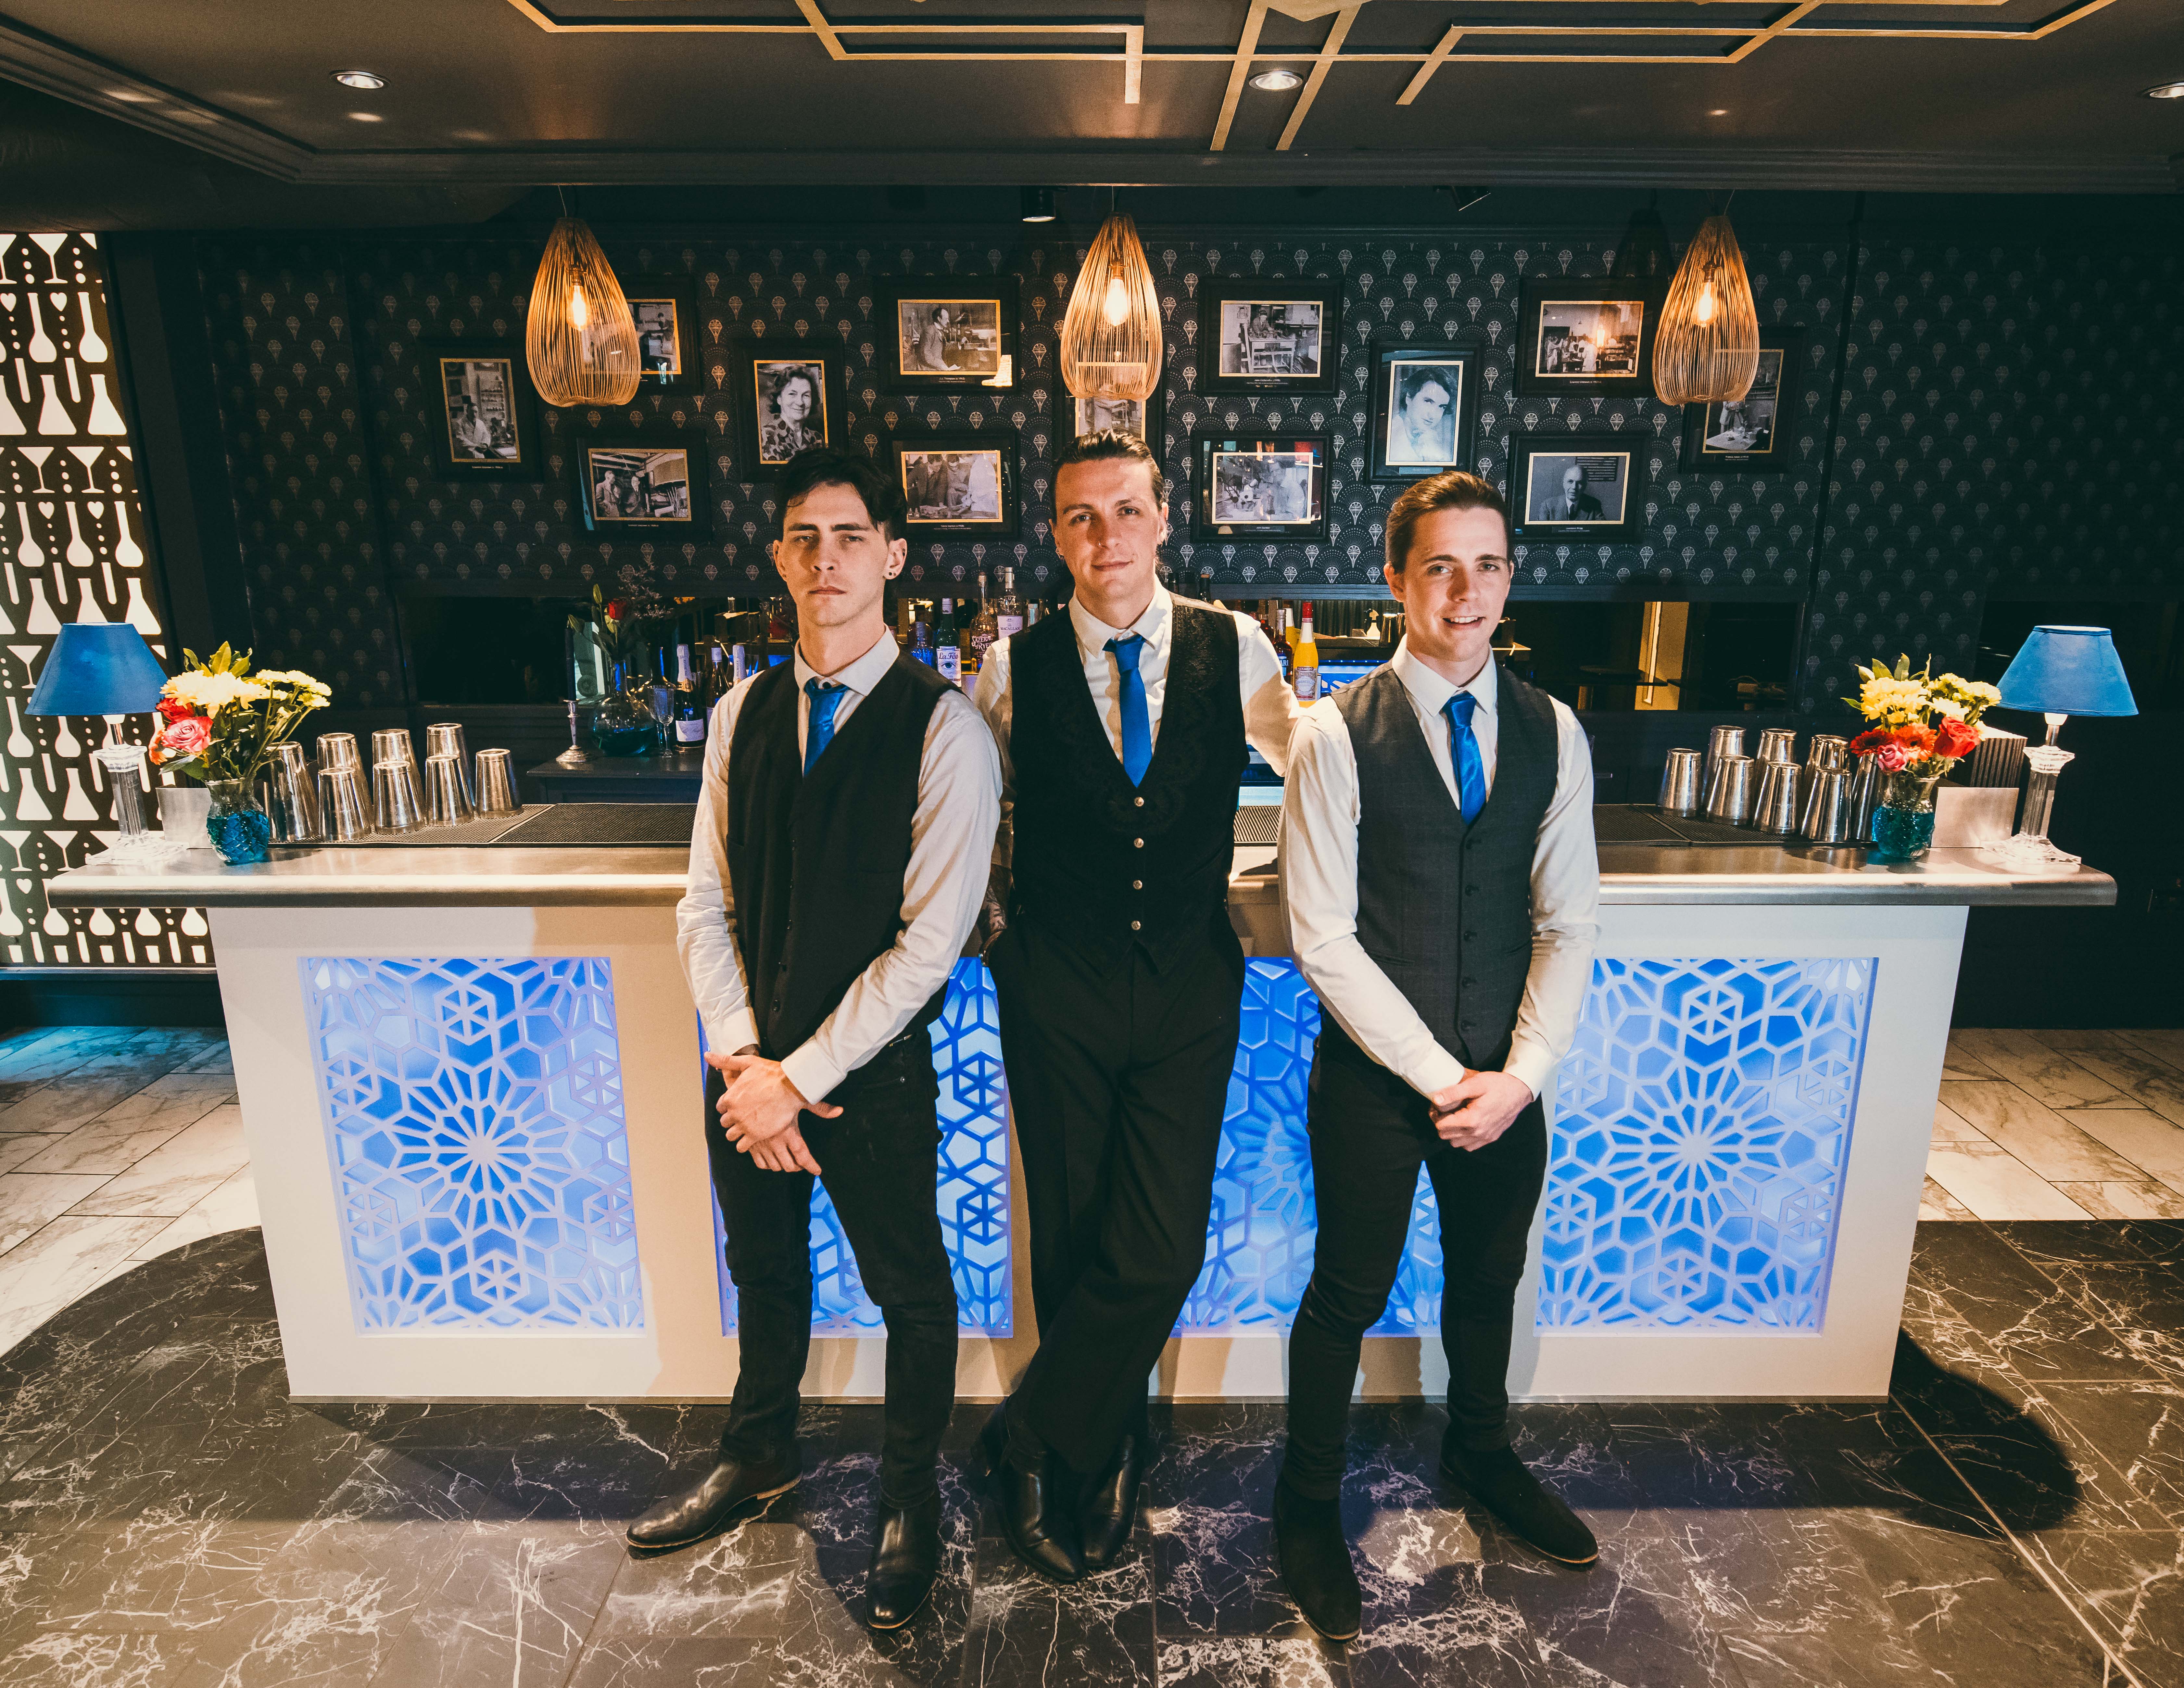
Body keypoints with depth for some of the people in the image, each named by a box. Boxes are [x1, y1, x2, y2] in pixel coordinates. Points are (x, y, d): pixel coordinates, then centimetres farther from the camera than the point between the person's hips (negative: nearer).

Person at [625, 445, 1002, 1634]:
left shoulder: (943, 728, -14)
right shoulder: (742, 714, 3)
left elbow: (931, 938, -17)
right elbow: (706, 902, 4)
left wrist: (801, 1076, -16)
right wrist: (741, 1056, -8)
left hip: (874, 1072, -4)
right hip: (748, 1067, 5)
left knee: (909, 1289, 15)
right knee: (764, 1270, 25)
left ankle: (909, 1495, 42)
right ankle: (759, 1458, 51)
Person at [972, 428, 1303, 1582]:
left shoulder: (1235, 651, -1)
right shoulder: (1013, 668, -2)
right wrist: (1002, 932, 9)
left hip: (1190, 984, 1)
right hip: (1055, 996, 0)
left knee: (1161, 1250, -3)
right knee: (1071, 1246, 10)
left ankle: (1034, 1437, 23)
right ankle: (1102, 1455, 36)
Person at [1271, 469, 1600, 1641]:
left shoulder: (1552, 733, 1)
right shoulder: (1337, 735, -12)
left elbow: (1568, 922, 1)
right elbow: (1324, 939, -14)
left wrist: (1520, 1073, -10)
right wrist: (1440, 1078, -16)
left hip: (1507, 1079, 4)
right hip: (1373, 1076, -4)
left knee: (1489, 1277, 23)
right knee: (1350, 1292, 11)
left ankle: (1480, 1452, 52)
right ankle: (1309, 1500, 37)